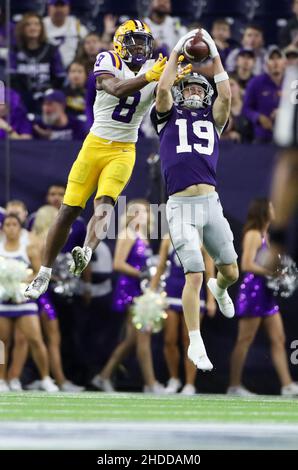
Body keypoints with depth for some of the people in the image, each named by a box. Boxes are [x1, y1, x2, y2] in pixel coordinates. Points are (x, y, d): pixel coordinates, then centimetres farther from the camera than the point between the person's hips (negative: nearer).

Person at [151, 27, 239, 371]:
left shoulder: (212, 119, 17)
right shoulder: (168, 117, 12)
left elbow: (226, 96, 1)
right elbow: (162, 90, -5)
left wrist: (214, 56, 4)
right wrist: (177, 53, 3)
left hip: (211, 202, 3)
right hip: (180, 206, -3)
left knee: (231, 272, 7)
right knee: (194, 275, -10)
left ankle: (219, 289, 46)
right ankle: (195, 344, -4)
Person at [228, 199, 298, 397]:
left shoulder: (264, 235, 17)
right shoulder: (253, 235, -11)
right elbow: (247, 265, -19)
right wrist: (271, 272, -16)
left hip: (266, 291, 9)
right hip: (253, 289, -9)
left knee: (278, 339, 4)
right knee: (245, 340, -4)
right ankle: (235, 385, 1)